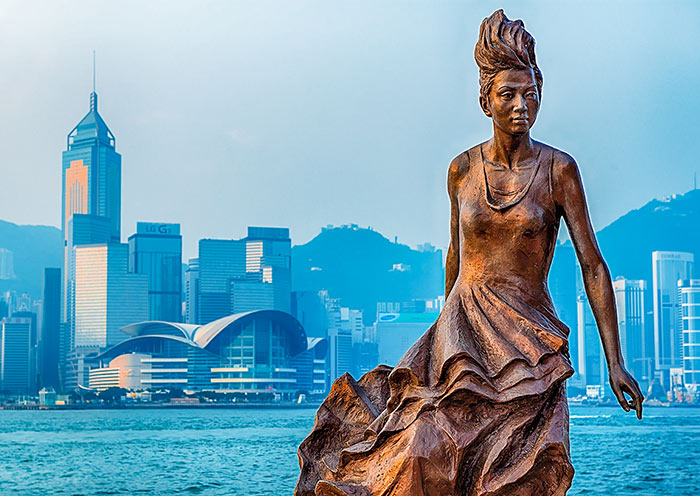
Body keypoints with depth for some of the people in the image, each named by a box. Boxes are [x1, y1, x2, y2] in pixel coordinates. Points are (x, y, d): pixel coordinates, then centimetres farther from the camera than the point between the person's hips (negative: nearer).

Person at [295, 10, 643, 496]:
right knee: (423, 455, -20)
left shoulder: (558, 168, -4)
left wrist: (615, 362, -8)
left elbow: (593, 265, -4)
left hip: (529, 343, -1)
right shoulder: (463, 170, 4)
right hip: (461, 330, 2)